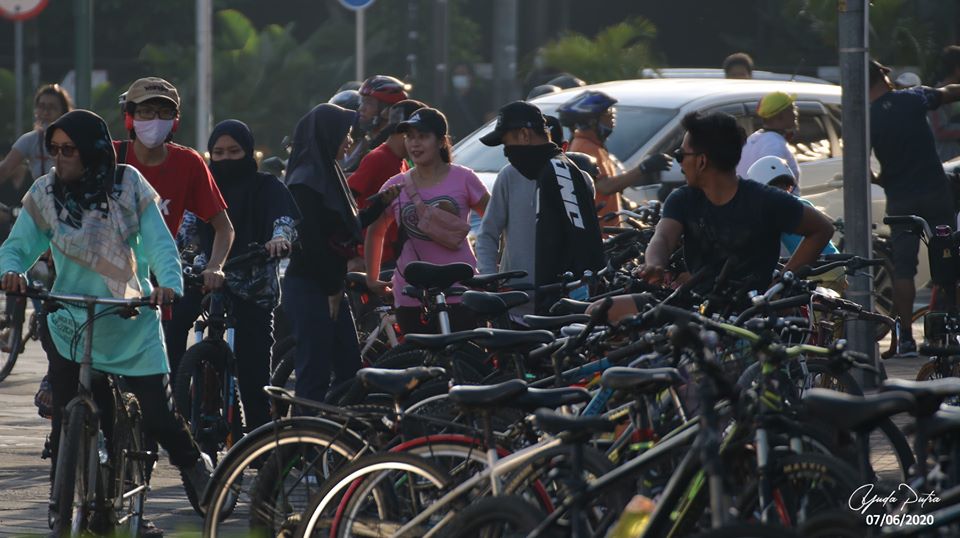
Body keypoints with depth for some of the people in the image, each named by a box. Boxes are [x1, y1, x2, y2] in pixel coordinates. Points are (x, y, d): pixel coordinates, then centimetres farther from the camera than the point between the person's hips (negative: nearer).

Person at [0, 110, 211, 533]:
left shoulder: (129, 186, -6)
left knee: (159, 415, -1)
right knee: (66, 426, -3)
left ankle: (195, 467, 30)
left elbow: (158, 241, -11)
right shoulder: (44, 194, -3)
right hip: (71, 328, 1)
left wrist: (169, 283, -30)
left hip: (132, 327, -1)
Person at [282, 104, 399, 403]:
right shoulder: (305, 181, -14)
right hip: (308, 289, -10)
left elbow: (347, 230, 21)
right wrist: (330, 289, -16)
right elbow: (310, 240, -19)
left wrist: (380, 204, 13)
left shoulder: (329, 174, 16)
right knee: (314, 377, -9)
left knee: (350, 371, 10)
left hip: (329, 288, 10)